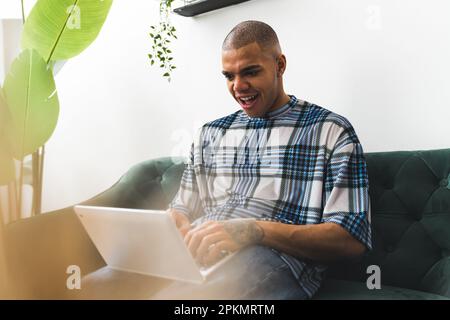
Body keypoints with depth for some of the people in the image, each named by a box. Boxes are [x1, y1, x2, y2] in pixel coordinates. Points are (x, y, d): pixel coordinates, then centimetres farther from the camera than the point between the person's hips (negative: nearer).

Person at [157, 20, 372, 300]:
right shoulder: (210, 134, 21)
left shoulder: (331, 131, 4)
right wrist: (178, 227, -5)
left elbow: (351, 240, -4)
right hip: (194, 254, 5)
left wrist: (255, 230, -20)